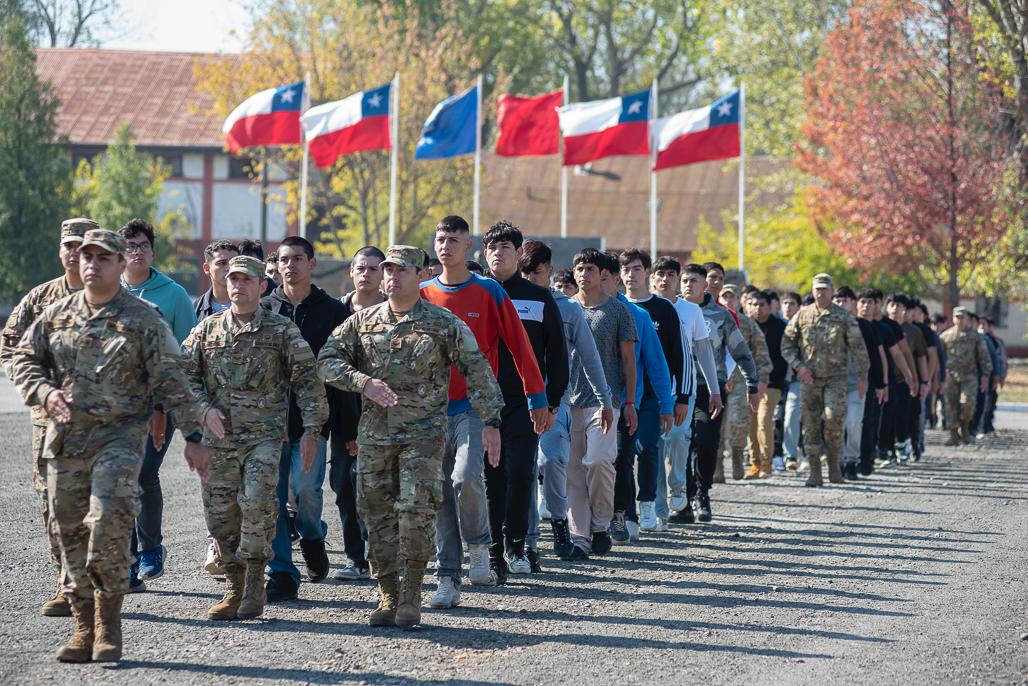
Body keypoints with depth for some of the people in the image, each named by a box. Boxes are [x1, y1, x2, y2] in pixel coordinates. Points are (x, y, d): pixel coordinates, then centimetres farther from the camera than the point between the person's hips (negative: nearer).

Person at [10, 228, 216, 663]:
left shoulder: (142, 320, -1)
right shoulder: (56, 316, 10)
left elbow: (171, 382, -1)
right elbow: (24, 359, 14)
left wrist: (193, 436, -5)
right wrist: (46, 393, -6)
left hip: (119, 437, -4)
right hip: (64, 440, 4)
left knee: (109, 524, -18)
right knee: (72, 534, 5)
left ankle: (109, 622, -5)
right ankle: (84, 627, 15)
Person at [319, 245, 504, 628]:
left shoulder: (444, 324, 0)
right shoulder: (363, 322, 8)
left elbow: (478, 371, 0)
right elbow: (328, 360, 3)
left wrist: (490, 421, -7)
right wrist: (364, 383, -14)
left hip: (424, 433, -3)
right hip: (374, 433, 3)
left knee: (417, 510, -13)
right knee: (377, 514, 4)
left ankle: (411, 596, -4)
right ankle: (387, 596, 14)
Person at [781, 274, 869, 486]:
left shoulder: (844, 317, 3)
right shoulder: (802, 316, 7)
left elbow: (858, 347, 4)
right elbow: (786, 345, 10)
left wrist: (862, 376, -1)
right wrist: (798, 366, -5)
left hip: (835, 377, -2)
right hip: (810, 379, 2)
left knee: (834, 416, -20)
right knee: (811, 424, 0)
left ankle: (833, 461, -1)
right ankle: (815, 472, 6)